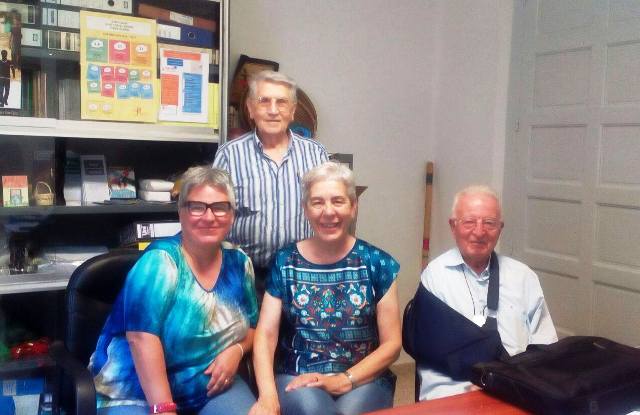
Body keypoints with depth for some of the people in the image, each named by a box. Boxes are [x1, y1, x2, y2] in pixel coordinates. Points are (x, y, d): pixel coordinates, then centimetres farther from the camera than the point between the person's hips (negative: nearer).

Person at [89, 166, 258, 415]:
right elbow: (143, 338, -23)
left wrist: (236, 349, -8)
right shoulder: (160, 261, -15)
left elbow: (251, 326, 12)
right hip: (138, 394, -4)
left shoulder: (239, 263, 1)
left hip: (213, 388, 5)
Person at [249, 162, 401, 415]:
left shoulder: (377, 263, 0)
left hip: (364, 378, 0)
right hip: (298, 379, 0)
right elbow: (265, 335, -4)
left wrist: (345, 380, -14)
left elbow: (392, 344, 0)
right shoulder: (285, 262, 2)